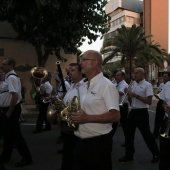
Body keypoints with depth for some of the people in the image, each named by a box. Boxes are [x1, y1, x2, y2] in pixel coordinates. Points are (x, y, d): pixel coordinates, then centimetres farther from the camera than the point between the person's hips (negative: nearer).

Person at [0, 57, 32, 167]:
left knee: (15, 134, -2)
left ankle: (27, 158, 9)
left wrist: (9, 111, -22)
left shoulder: (12, 77, -19)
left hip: (12, 110, -10)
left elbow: (15, 96, -28)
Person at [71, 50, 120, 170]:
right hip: (81, 142, 8)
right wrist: (75, 115, 3)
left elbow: (115, 116, -21)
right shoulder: (86, 86, 12)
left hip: (98, 143, -8)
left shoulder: (106, 85, -15)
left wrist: (87, 118, -24)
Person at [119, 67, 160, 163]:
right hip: (132, 112, 7)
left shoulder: (147, 85, -10)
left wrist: (136, 95, -22)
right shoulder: (133, 84, 10)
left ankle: (156, 154, 24)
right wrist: (129, 94, -5)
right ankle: (129, 155, 25)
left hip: (142, 113, -7)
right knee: (129, 134, 11)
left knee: (147, 135, 3)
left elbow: (149, 101, -19)